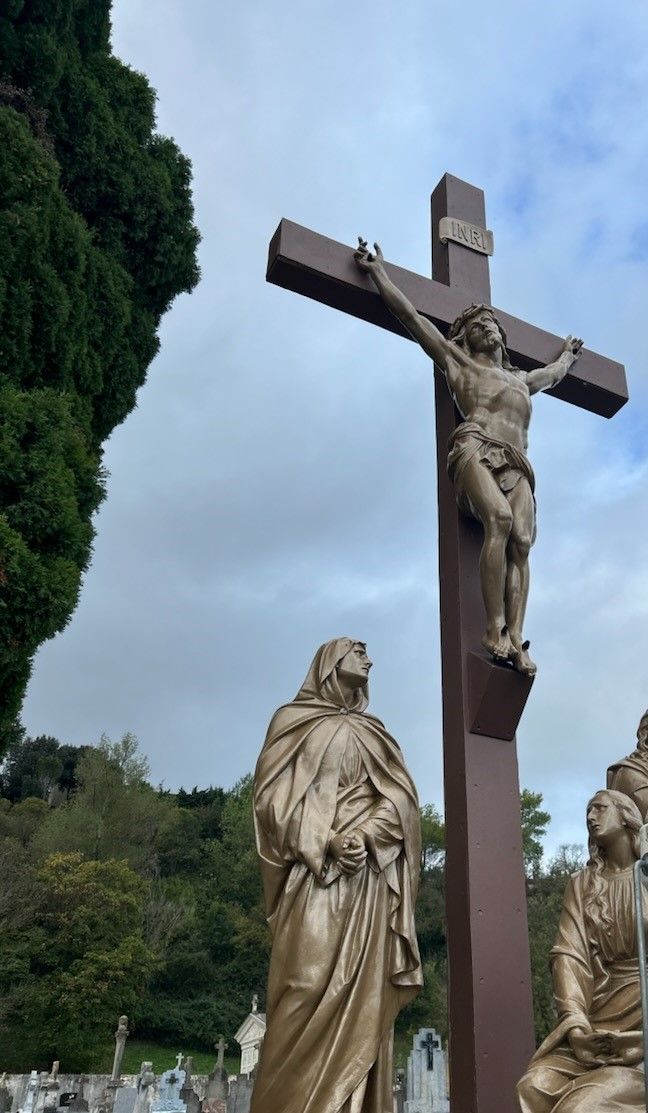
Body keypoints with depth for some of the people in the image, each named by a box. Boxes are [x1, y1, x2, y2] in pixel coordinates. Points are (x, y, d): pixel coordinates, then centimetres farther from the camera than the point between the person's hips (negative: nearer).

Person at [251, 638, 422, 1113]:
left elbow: (401, 798, 10)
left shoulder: (374, 734, 23)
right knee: (308, 996, -13)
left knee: (362, 999, -4)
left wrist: (365, 835, -11)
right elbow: (277, 796, 3)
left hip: (368, 880, 3)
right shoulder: (294, 722, 14)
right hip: (313, 875, -3)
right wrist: (327, 841, -14)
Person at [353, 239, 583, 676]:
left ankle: (516, 637, -32)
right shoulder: (458, 360, 22)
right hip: (477, 450, -5)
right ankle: (495, 629, -37)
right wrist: (378, 270, 26)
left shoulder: (521, 378, 35)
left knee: (522, 540, -20)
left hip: (517, 465, 5)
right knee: (500, 518, -33)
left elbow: (554, 374, 58)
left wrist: (567, 354, 76)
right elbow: (409, 313, 23)